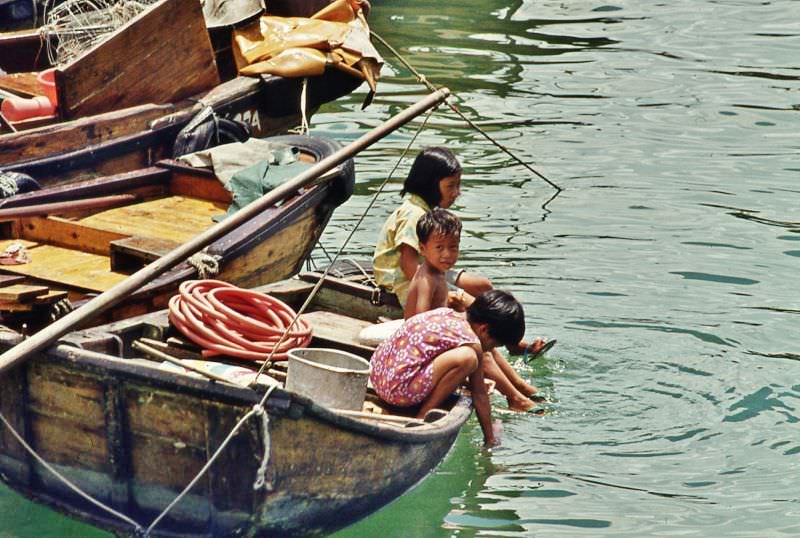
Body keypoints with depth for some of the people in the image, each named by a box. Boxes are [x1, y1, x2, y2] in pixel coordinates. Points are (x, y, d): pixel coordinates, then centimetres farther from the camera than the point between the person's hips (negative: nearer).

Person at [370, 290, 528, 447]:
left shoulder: (446, 313, 12)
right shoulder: (472, 344, -11)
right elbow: (479, 395, 0)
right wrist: (490, 439, 10)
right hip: (399, 389, -10)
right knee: (467, 358, -22)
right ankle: (423, 417, -9)